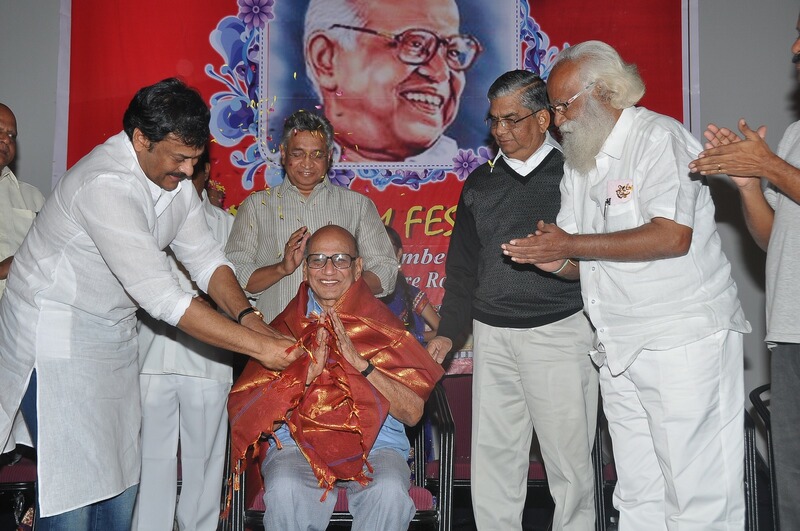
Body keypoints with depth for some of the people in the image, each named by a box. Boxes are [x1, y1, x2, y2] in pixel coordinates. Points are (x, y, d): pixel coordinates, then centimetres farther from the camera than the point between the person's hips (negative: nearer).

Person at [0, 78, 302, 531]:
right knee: (72, 492, -7)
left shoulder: (173, 175, 1)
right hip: (57, 336, -8)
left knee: (120, 483, 8)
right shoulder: (105, 185, -28)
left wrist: (248, 315, -17)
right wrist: (258, 346, -31)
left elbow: (205, 258, 2)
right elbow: (161, 297, -32)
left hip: (114, 334, 8)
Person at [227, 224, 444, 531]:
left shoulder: (383, 326, 8)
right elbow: (250, 413, 1)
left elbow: (413, 413, -2)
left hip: (375, 445, 0)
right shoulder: (285, 327, 9)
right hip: (298, 444, 0)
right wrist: (308, 372, -13)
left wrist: (360, 363, -13)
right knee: (283, 491, -33)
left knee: (390, 493, -33)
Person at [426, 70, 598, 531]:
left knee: (569, 458, 1)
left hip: (559, 332, -4)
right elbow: (462, 265, 17)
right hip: (492, 336, 4)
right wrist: (449, 331, 14)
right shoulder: (480, 183, 14)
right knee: (493, 457, 7)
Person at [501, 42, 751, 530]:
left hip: (684, 339, -8)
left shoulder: (659, 137, -8)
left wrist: (570, 244, -18)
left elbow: (671, 236, -22)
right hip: (621, 351, 8)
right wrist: (557, 261, -4)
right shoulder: (578, 164, 18)